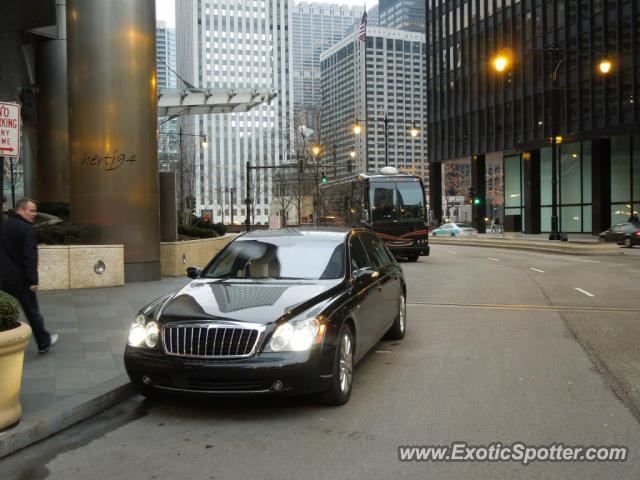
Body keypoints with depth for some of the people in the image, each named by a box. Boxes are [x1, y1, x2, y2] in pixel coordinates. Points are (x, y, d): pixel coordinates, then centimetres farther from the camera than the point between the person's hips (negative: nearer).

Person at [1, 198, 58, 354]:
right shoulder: (27, 229, -14)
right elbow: (30, 257, -19)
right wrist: (33, 280, -17)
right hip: (20, 278, -6)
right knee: (32, 311, 6)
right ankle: (44, 342, 20)